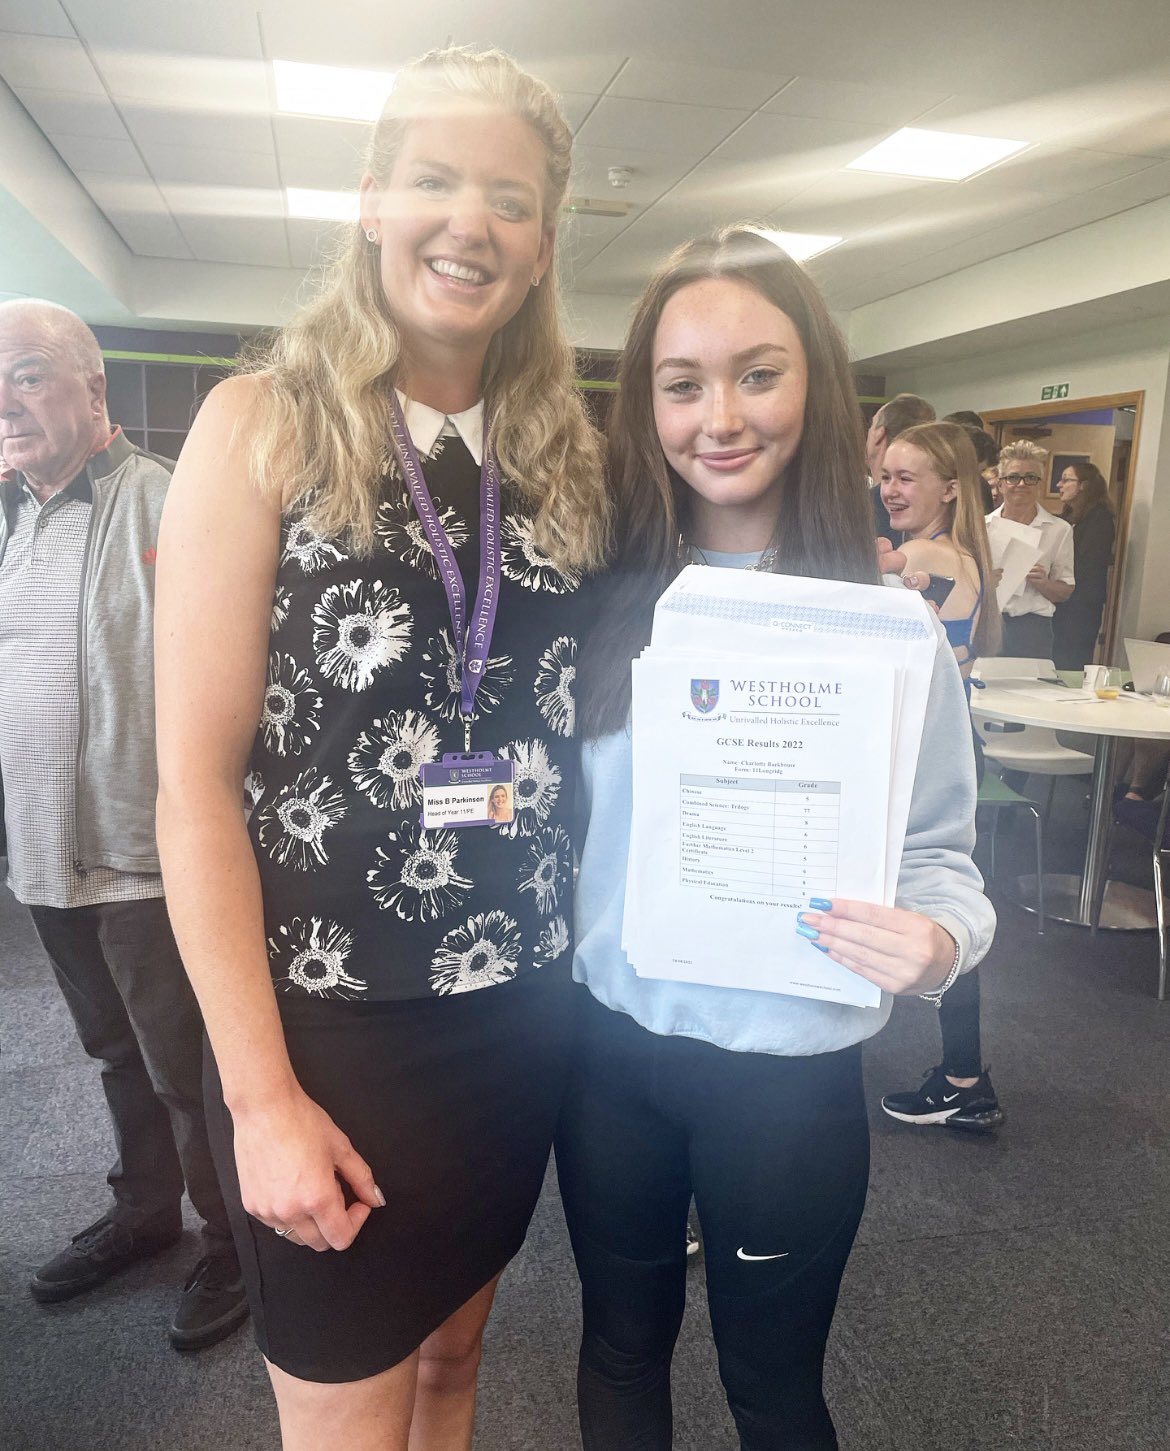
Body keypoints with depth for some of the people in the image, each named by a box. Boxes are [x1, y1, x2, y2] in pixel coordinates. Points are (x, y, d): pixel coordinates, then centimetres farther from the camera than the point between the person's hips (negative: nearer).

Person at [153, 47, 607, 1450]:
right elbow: (194, 783, -11)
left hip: (520, 1011, 4)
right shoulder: (265, 424, -8)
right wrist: (263, 1095, -13)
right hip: (326, 1024, -3)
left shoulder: (563, 452, 4)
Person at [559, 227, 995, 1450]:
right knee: (620, 1351, 24)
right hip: (610, 1046, 2)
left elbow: (940, 850, -5)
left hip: (790, 1078, -1)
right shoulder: (602, 603, -5)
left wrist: (935, 937, -24)